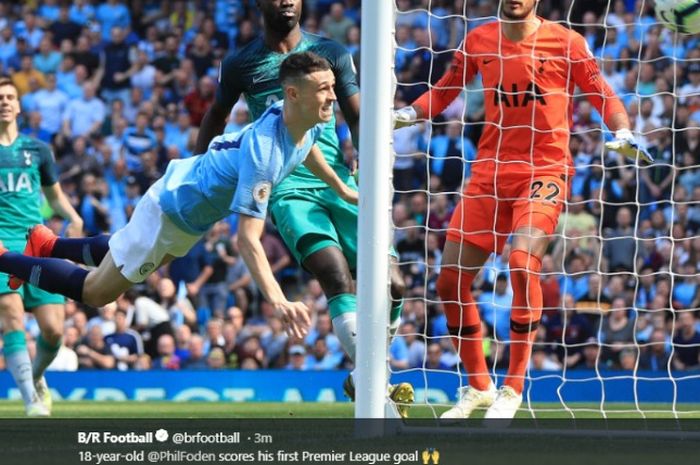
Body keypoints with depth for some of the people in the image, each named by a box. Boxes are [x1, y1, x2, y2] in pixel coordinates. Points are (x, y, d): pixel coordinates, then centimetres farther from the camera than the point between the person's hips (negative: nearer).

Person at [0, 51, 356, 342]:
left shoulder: (310, 122, -16)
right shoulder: (262, 152, -42)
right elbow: (248, 240, -44)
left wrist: (341, 189, 22)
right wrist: (278, 302, -53)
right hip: (172, 210, -9)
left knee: (126, 256, 34)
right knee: (96, 292, 6)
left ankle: (48, 246, 48)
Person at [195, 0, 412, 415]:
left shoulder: (332, 53, 12)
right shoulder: (240, 65, 10)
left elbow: (358, 119, 11)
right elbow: (217, 115, 27)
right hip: (286, 188, -3)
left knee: (391, 286, -8)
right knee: (337, 277, -27)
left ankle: (362, 377, 16)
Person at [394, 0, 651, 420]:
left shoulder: (567, 43, -2)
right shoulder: (478, 42, 7)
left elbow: (604, 97, 2)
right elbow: (444, 91, 16)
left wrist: (623, 133, -17)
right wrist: (407, 114, -1)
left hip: (545, 171, -4)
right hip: (490, 170, 4)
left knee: (523, 260, -27)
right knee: (451, 280, 0)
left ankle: (512, 389, -16)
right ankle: (478, 386, 20)